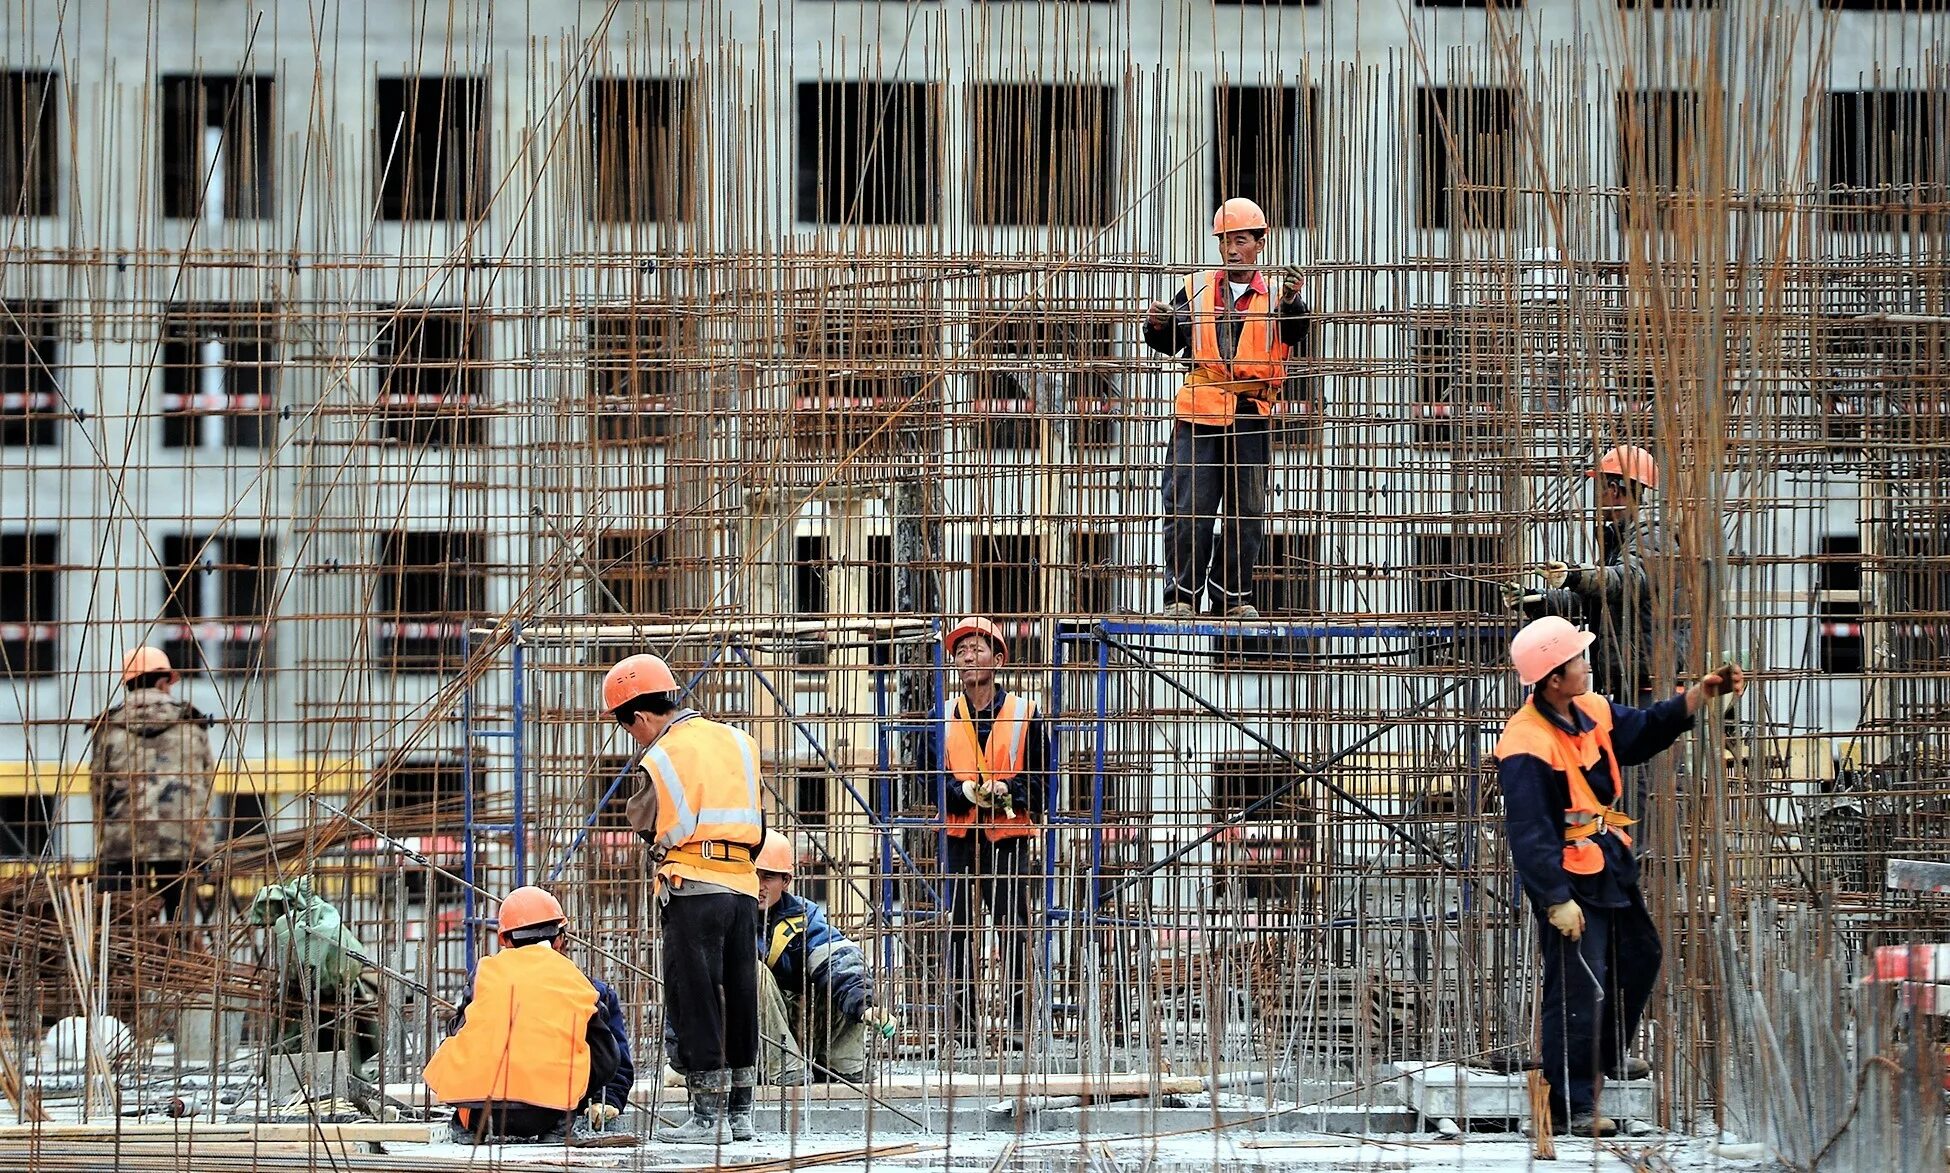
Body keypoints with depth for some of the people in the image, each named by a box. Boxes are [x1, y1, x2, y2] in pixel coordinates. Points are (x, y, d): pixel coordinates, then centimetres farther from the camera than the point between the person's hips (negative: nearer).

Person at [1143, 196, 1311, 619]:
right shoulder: (1196, 290, 10)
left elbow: (1296, 337, -12)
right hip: (1199, 413, 0)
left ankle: (1234, 594, 15)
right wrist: (1157, 325, -7)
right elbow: (1168, 343, 15)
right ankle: (1182, 594, 0)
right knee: (1189, 506, -4)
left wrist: (1293, 303, -31)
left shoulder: (1274, 297, 7)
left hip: (1250, 417, 0)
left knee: (1246, 510, 6)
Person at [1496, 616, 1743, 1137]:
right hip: (1569, 879, -10)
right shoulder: (1525, 746, -26)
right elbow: (1529, 832, -26)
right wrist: (1557, 901, -27)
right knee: (1578, 987, -7)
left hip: (1611, 867, 10)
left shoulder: (1591, 712, 1)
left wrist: (1698, 696, 8)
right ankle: (1572, 1101, 2)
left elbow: (1643, 732, 19)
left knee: (1638, 957, 27)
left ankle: (1606, 1056, 48)